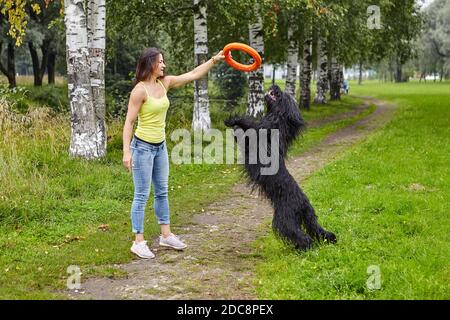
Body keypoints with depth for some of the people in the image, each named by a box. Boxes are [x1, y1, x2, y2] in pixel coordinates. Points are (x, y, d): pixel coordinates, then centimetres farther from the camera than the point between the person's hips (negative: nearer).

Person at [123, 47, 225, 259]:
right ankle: (138, 242, 6)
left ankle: (166, 235, 26)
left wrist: (214, 60, 6)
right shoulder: (140, 90, -17)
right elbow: (129, 122, -16)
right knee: (142, 195, -3)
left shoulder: (165, 83, 4)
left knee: (162, 192, 15)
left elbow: (193, 75, 10)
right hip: (142, 147, -8)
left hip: (160, 146, 8)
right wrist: (126, 151, -21)